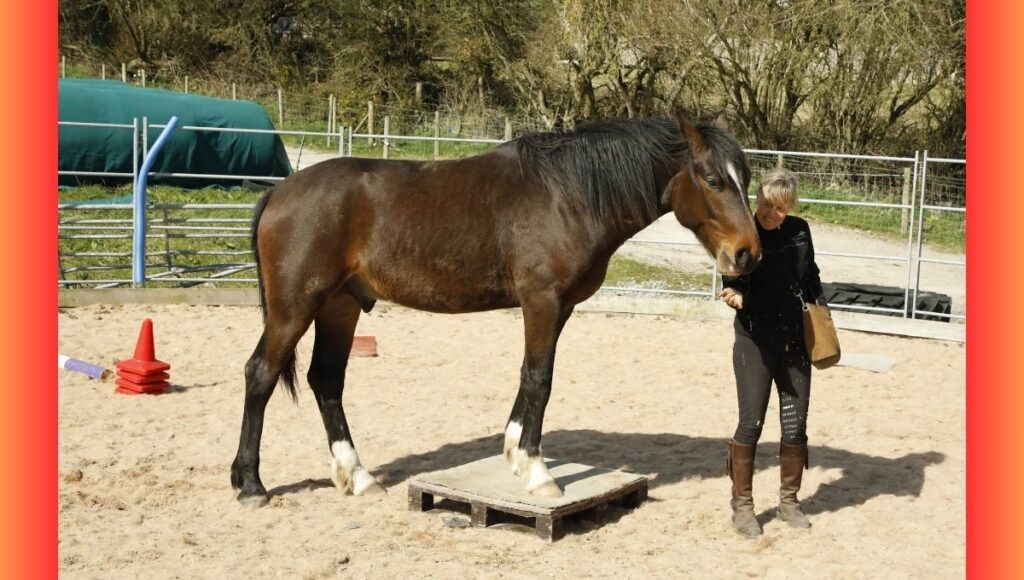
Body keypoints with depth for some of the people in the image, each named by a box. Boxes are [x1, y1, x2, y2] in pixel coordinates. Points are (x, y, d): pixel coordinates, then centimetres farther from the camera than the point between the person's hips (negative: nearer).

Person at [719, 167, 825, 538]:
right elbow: (734, 285, -13)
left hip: (794, 339, 4)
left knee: (795, 424, 8)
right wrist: (736, 297, -34)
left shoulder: (799, 232, 3)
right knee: (751, 423, -3)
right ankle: (741, 505, 10)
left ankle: (789, 500, 24)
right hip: (755, 340, -4)